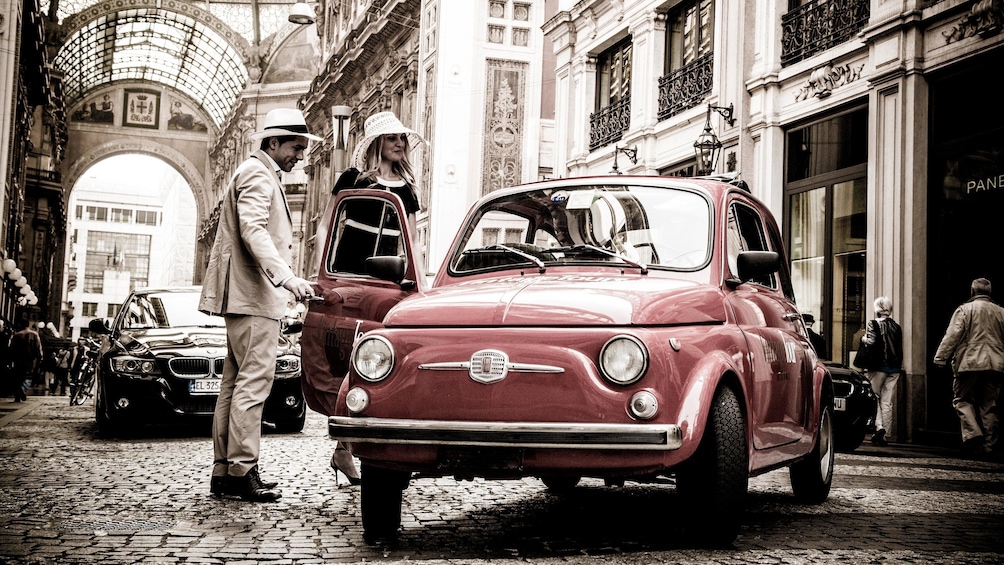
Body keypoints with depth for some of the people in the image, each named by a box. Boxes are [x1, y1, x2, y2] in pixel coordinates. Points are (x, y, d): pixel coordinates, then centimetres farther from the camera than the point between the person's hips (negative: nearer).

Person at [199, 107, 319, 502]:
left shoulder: (262, 175, 26)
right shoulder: (257, 173, -8)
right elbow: (253, 230, -23)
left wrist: (282, 279, 30)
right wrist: (286, 277, -33)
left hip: (247, 295, 11)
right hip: (253, 295, -11)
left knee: (236, 383, 9)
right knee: (254, 380, -13)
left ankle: (224, 473, 12)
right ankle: (242, 471, -13)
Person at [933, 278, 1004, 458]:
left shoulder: (965, 309, -1)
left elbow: (952, 336, -7)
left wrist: (940, 358, -5)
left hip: (970, 363, -4)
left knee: (962, 400, 4)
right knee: (989, 406, 8)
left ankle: (972, 434, -17)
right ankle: (988, 445, 7)